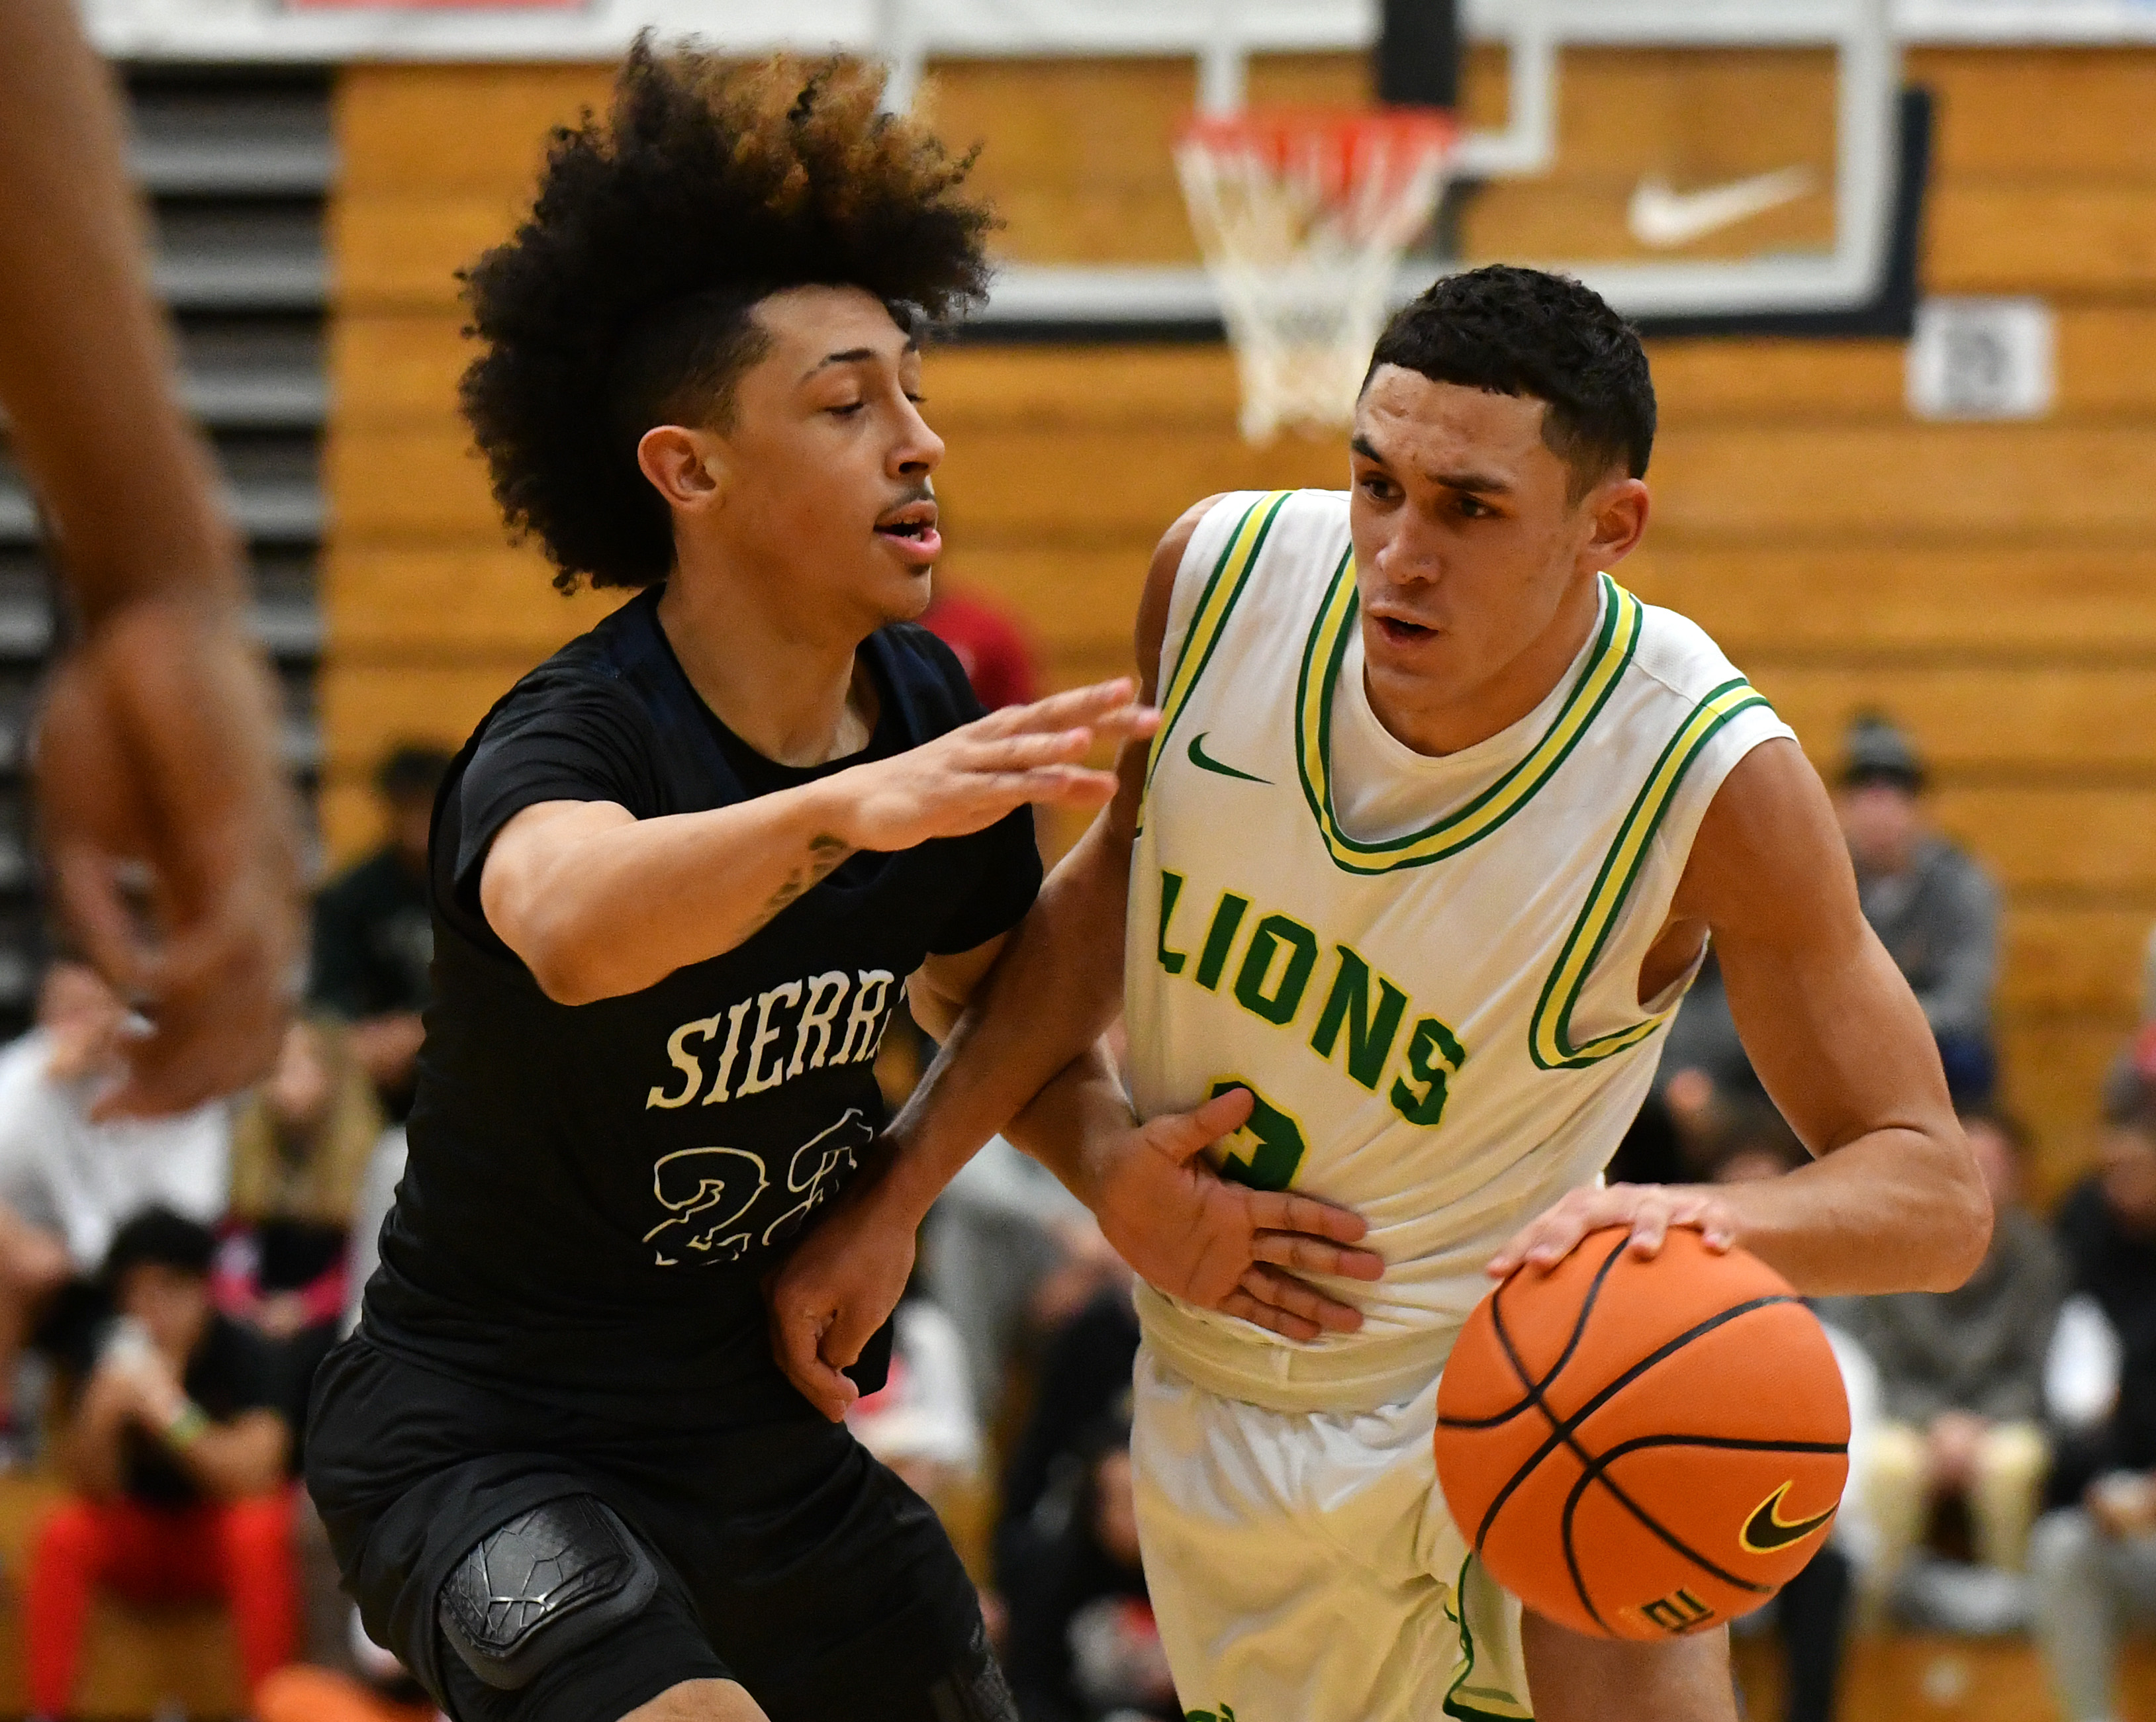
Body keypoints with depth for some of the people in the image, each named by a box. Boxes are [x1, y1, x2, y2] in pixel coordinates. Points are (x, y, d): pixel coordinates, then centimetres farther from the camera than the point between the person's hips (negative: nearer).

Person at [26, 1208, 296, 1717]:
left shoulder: (240, 1354, -18)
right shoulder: (116, 1358, -12)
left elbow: (254, 1478, -27)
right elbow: (93, 1491, -14)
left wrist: (172, 1414, -40)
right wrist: (105, 1414, -34)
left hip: (220, 1530, -2)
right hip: (139, 1535, 2)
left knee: (259, 1532, -34)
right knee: (61, 1534, -26)